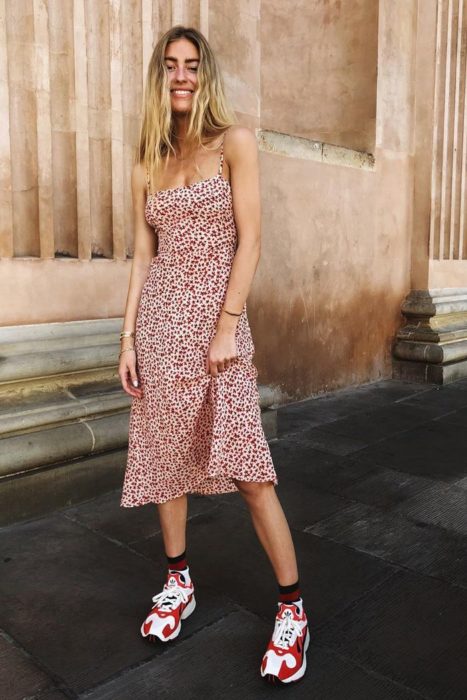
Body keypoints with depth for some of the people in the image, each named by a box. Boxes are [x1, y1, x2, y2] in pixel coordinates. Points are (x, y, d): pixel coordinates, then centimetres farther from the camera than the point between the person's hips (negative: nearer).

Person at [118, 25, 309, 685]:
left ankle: (292, 607, 9)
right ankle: (178, 582, 29)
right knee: (165, 452, 11)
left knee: (246, 465, -6)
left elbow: (249, 240, -7)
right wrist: (128, 339, 3)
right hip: (159, 320, 5)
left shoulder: (235, 142, 1)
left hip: (216, 316, -5)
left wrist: (226, 328, -14)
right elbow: (143, 258, 10)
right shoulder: (147, 167, 13)